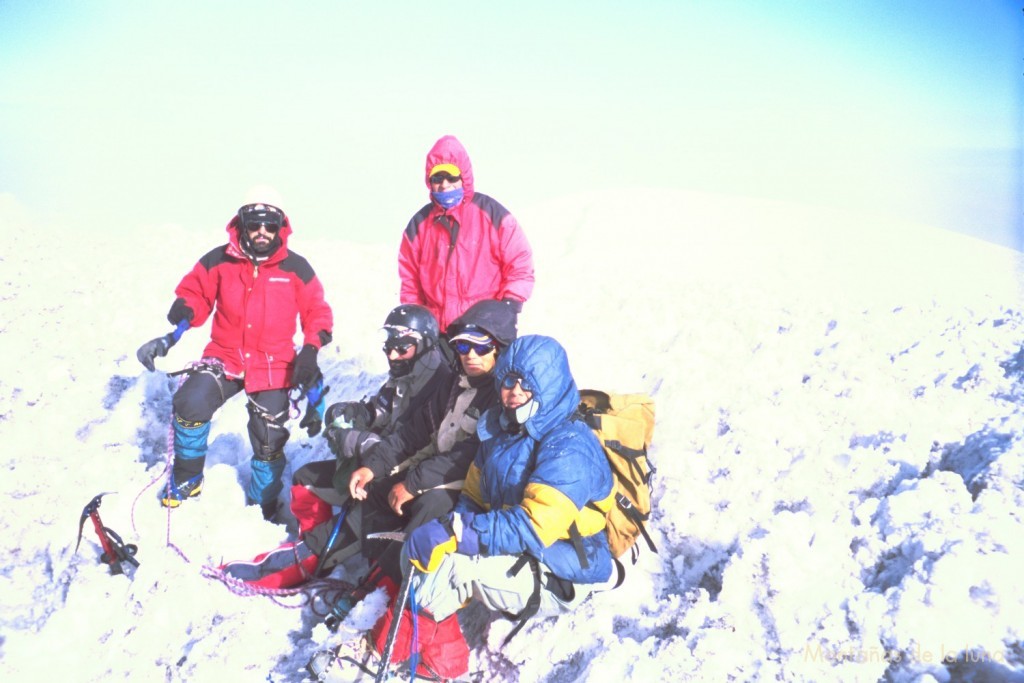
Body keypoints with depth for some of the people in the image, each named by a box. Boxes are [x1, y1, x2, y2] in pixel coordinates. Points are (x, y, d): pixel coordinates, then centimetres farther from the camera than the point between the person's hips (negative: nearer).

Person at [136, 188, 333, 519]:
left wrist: (310, 350, -10)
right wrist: (178, 322, -15)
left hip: (273, 366, 0)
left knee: (269, 442, 2)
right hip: (225, 357, 0)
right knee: (191, 403, -25)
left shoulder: (296, 268, -3)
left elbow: (317, 312, 4)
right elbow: (194, 294, 5)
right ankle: (186, 480, -1)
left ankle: (263, 505, 29)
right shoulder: (219, 261, -4)